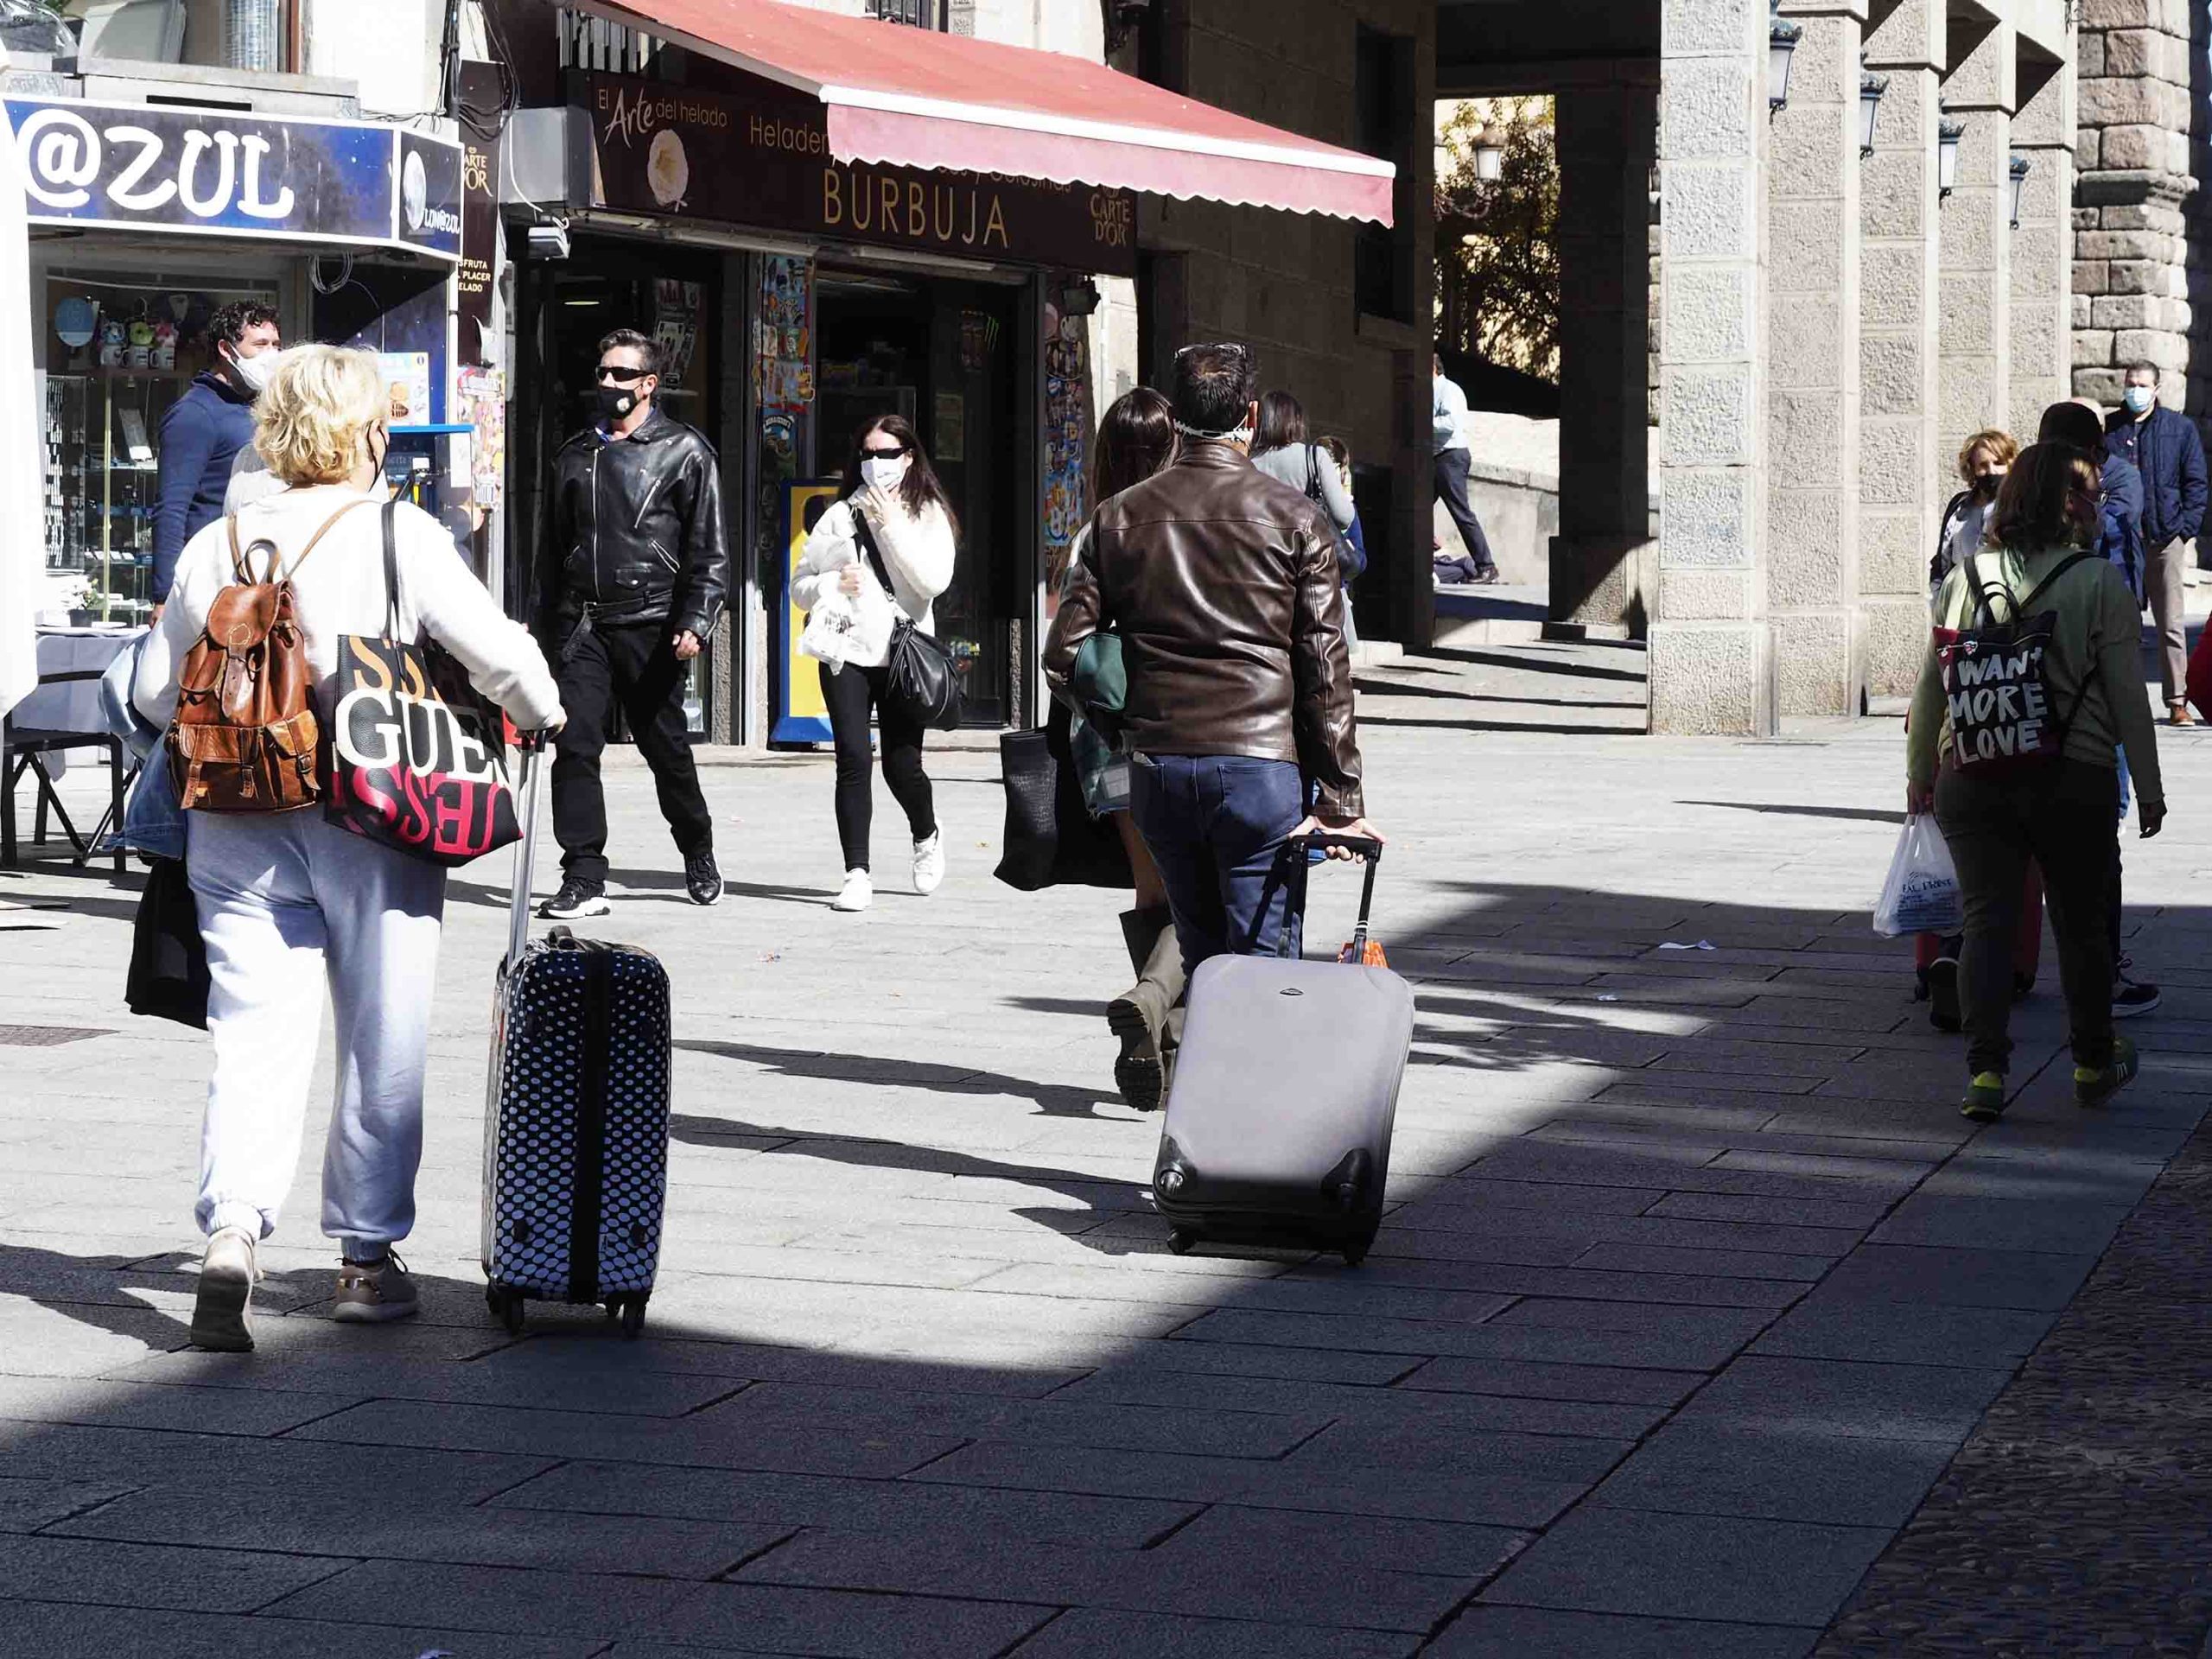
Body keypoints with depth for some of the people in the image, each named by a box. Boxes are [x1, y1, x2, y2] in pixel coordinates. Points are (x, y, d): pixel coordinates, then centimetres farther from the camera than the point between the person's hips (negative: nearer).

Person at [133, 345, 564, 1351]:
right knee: (381, 1048, 10)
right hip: (371, 821, -3)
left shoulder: (216, 545, 7)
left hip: (238, 826, 3)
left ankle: (232, 1229, -19)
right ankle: (367, 1257, 17)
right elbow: (500, 654, -5)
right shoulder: (399, 536, -5)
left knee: (254, 1040, 2)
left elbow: (155, 693, 11)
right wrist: (539, 713, 15)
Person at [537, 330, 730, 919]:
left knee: (666, 747, 6)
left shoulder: (684, 451, 1)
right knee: (574, 745, -8)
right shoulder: (576, 454, 16)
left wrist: (695, 623, -11)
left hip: (651, 624, -4)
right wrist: (547, 623, 17)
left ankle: (699, 856, 29)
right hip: (585, 626, 4)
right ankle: (584, 880, -7)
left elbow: (709, 549, -2)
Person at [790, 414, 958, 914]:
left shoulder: (929, 515, 8)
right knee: (853, 760, -10)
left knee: (902, 765, -3)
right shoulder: (840, 515, 12)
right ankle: (857, 875, -8)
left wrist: (892, 525, -9)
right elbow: (800, 585, 14)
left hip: (903, 653, -1)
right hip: (846, 652, 1)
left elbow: (934, 579, -8)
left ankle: (926, 837, 29)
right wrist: (834, 584, -7)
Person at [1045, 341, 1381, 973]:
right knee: (1264, 965, -2)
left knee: (1203, 956, 15)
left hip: (1157, 771, 4)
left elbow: (1064, 654, 4)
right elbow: (1325, 671, -3)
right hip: (1261, 766, -4)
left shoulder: (1119, 517, 7)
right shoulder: (1295, 519, -1)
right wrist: (1340, 801, -1)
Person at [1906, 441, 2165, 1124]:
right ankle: (2094, 1065, 27)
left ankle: (1986, 1070, -10)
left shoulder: (1963, 581, 3)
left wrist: (1920, 774, 20)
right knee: (2081, 924, 13)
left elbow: (1930, 688, 8)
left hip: (1973, 780, 2)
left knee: (1987, 922, 3)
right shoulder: (2102, 585, -7)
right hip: (2075, 780, -2)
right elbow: (2126, 697, -6)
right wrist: (2149, 788, 2)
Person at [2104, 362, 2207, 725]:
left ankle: (2177, 701, 4)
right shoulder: (2108, 429, 8)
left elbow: (2196, 481, 6)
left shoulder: (2181, 428, 6)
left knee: (2172, 624, 1)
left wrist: (2187, 527, -5)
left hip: (2165, 537, -1)